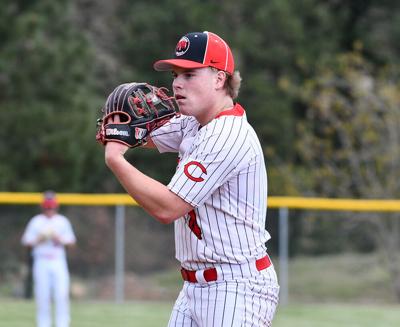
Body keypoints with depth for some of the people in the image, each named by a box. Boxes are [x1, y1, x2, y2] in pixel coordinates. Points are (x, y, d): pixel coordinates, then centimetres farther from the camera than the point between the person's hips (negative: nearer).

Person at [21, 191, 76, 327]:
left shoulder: (63, 221, 10)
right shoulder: (36, 221, 7)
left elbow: (71, 240, 9)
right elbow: (26, 241, 6)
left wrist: (60, 240, -9)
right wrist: (38, 239, -12)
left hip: (58, 261, 0)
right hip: (41, 262, 0)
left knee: (62, 294, -10)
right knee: (42, 295, -2)